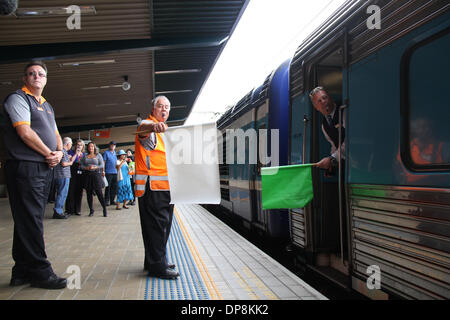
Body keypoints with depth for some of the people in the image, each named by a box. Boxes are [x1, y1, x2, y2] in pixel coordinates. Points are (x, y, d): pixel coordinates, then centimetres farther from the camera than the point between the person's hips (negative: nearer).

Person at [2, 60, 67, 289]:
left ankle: (23, 271, 19)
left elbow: (55, 134, 21)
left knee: (31, 220, 11)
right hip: (25, 167, -9)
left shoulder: (46, 105, 23)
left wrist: (59, 153, 1)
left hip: (45, 168, 9)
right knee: (30, 221, -5)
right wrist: (48, 153, -7)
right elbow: (25, 133, -14)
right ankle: (40, 272, -1)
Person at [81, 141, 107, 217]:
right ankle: (91, 210, 11)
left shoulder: (98, 155, 8)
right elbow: (81, 165, 9)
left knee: (99, 192, -8)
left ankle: (104, 210, -3)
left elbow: (102, 165, 3)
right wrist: (87, 168, -10)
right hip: (87, 176, 3)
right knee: (89, 193, 2)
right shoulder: (85, 156, 15)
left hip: (96, 175, -3)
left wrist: (95, 167, -13)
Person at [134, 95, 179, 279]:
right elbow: (143, 129, -34)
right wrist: (154, 126, -55)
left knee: (162, 224, 15)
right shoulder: (149, 125, -7)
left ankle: (154, 261, 26)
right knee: (156, 224, -10)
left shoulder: (161, 131, 25)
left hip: (164, 187, 10)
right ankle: (157, 266, -5)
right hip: (152, 186, -10)